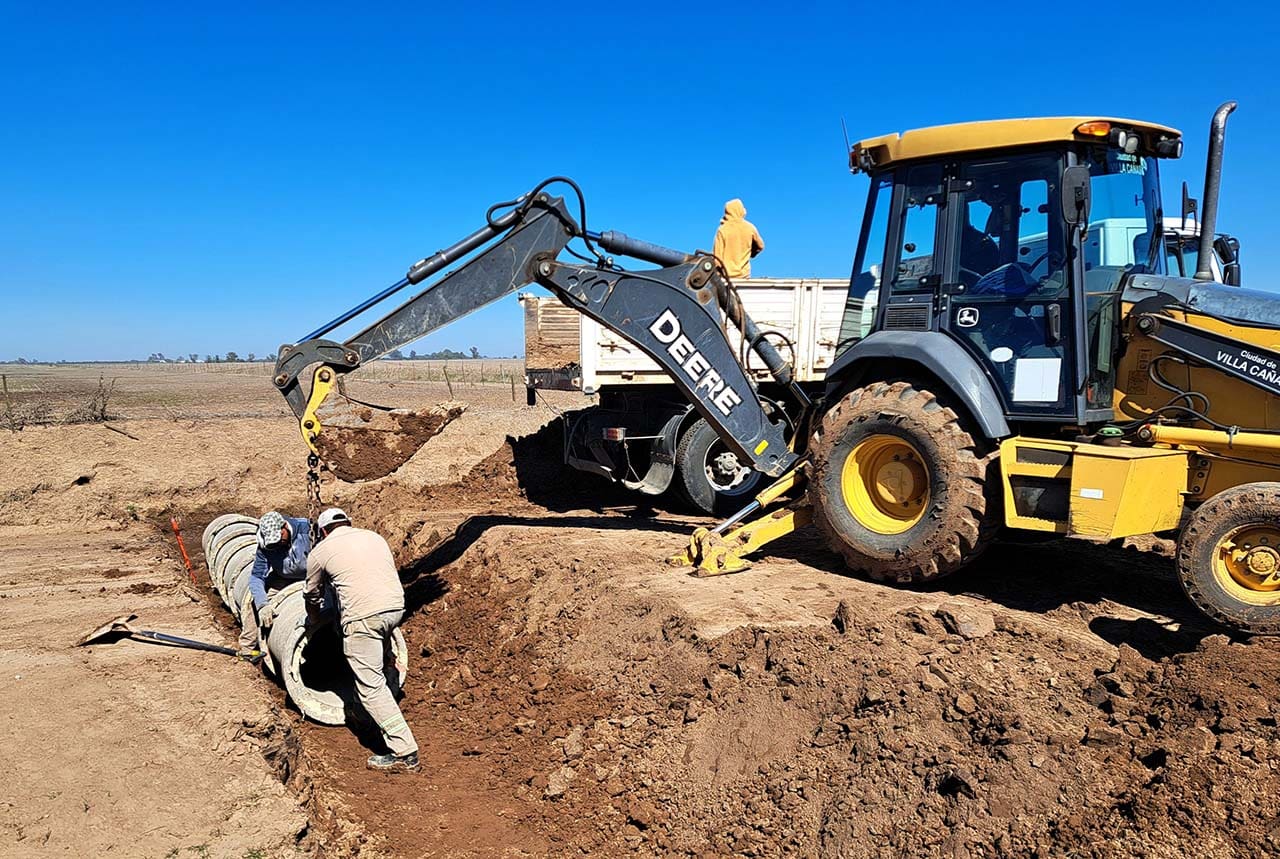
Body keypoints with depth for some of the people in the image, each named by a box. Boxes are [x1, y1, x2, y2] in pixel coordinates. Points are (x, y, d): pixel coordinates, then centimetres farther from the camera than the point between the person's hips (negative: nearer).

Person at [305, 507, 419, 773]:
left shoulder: (321, 551, 12)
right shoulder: (375, 537, 23)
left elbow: (312, 596, 26)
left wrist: (315, 621, 46)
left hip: (363, 616, -5)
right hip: (396, 606, 6)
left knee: (371, 686, -2)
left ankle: (404, 752, -5)